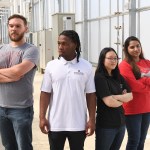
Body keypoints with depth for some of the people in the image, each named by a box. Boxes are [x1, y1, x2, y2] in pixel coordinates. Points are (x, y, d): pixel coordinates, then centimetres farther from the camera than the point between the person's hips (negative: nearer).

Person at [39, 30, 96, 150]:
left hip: (78, 124, 0)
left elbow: (90, 95, 0)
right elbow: (45, 93, 1)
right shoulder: (51, 66, -1)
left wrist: (92, 119, -3)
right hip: (55, 123, 1)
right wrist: (42, 117, -4)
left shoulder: (86, 67, -2)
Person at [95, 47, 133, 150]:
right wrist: (122, 99, 0)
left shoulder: (119, 77, 8)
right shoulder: (99, 78, -13)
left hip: (121, 122, 6)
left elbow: (130, 96, 3)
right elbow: (109, 102, -19)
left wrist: (116, 97, -14)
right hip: (106, 125, -6)